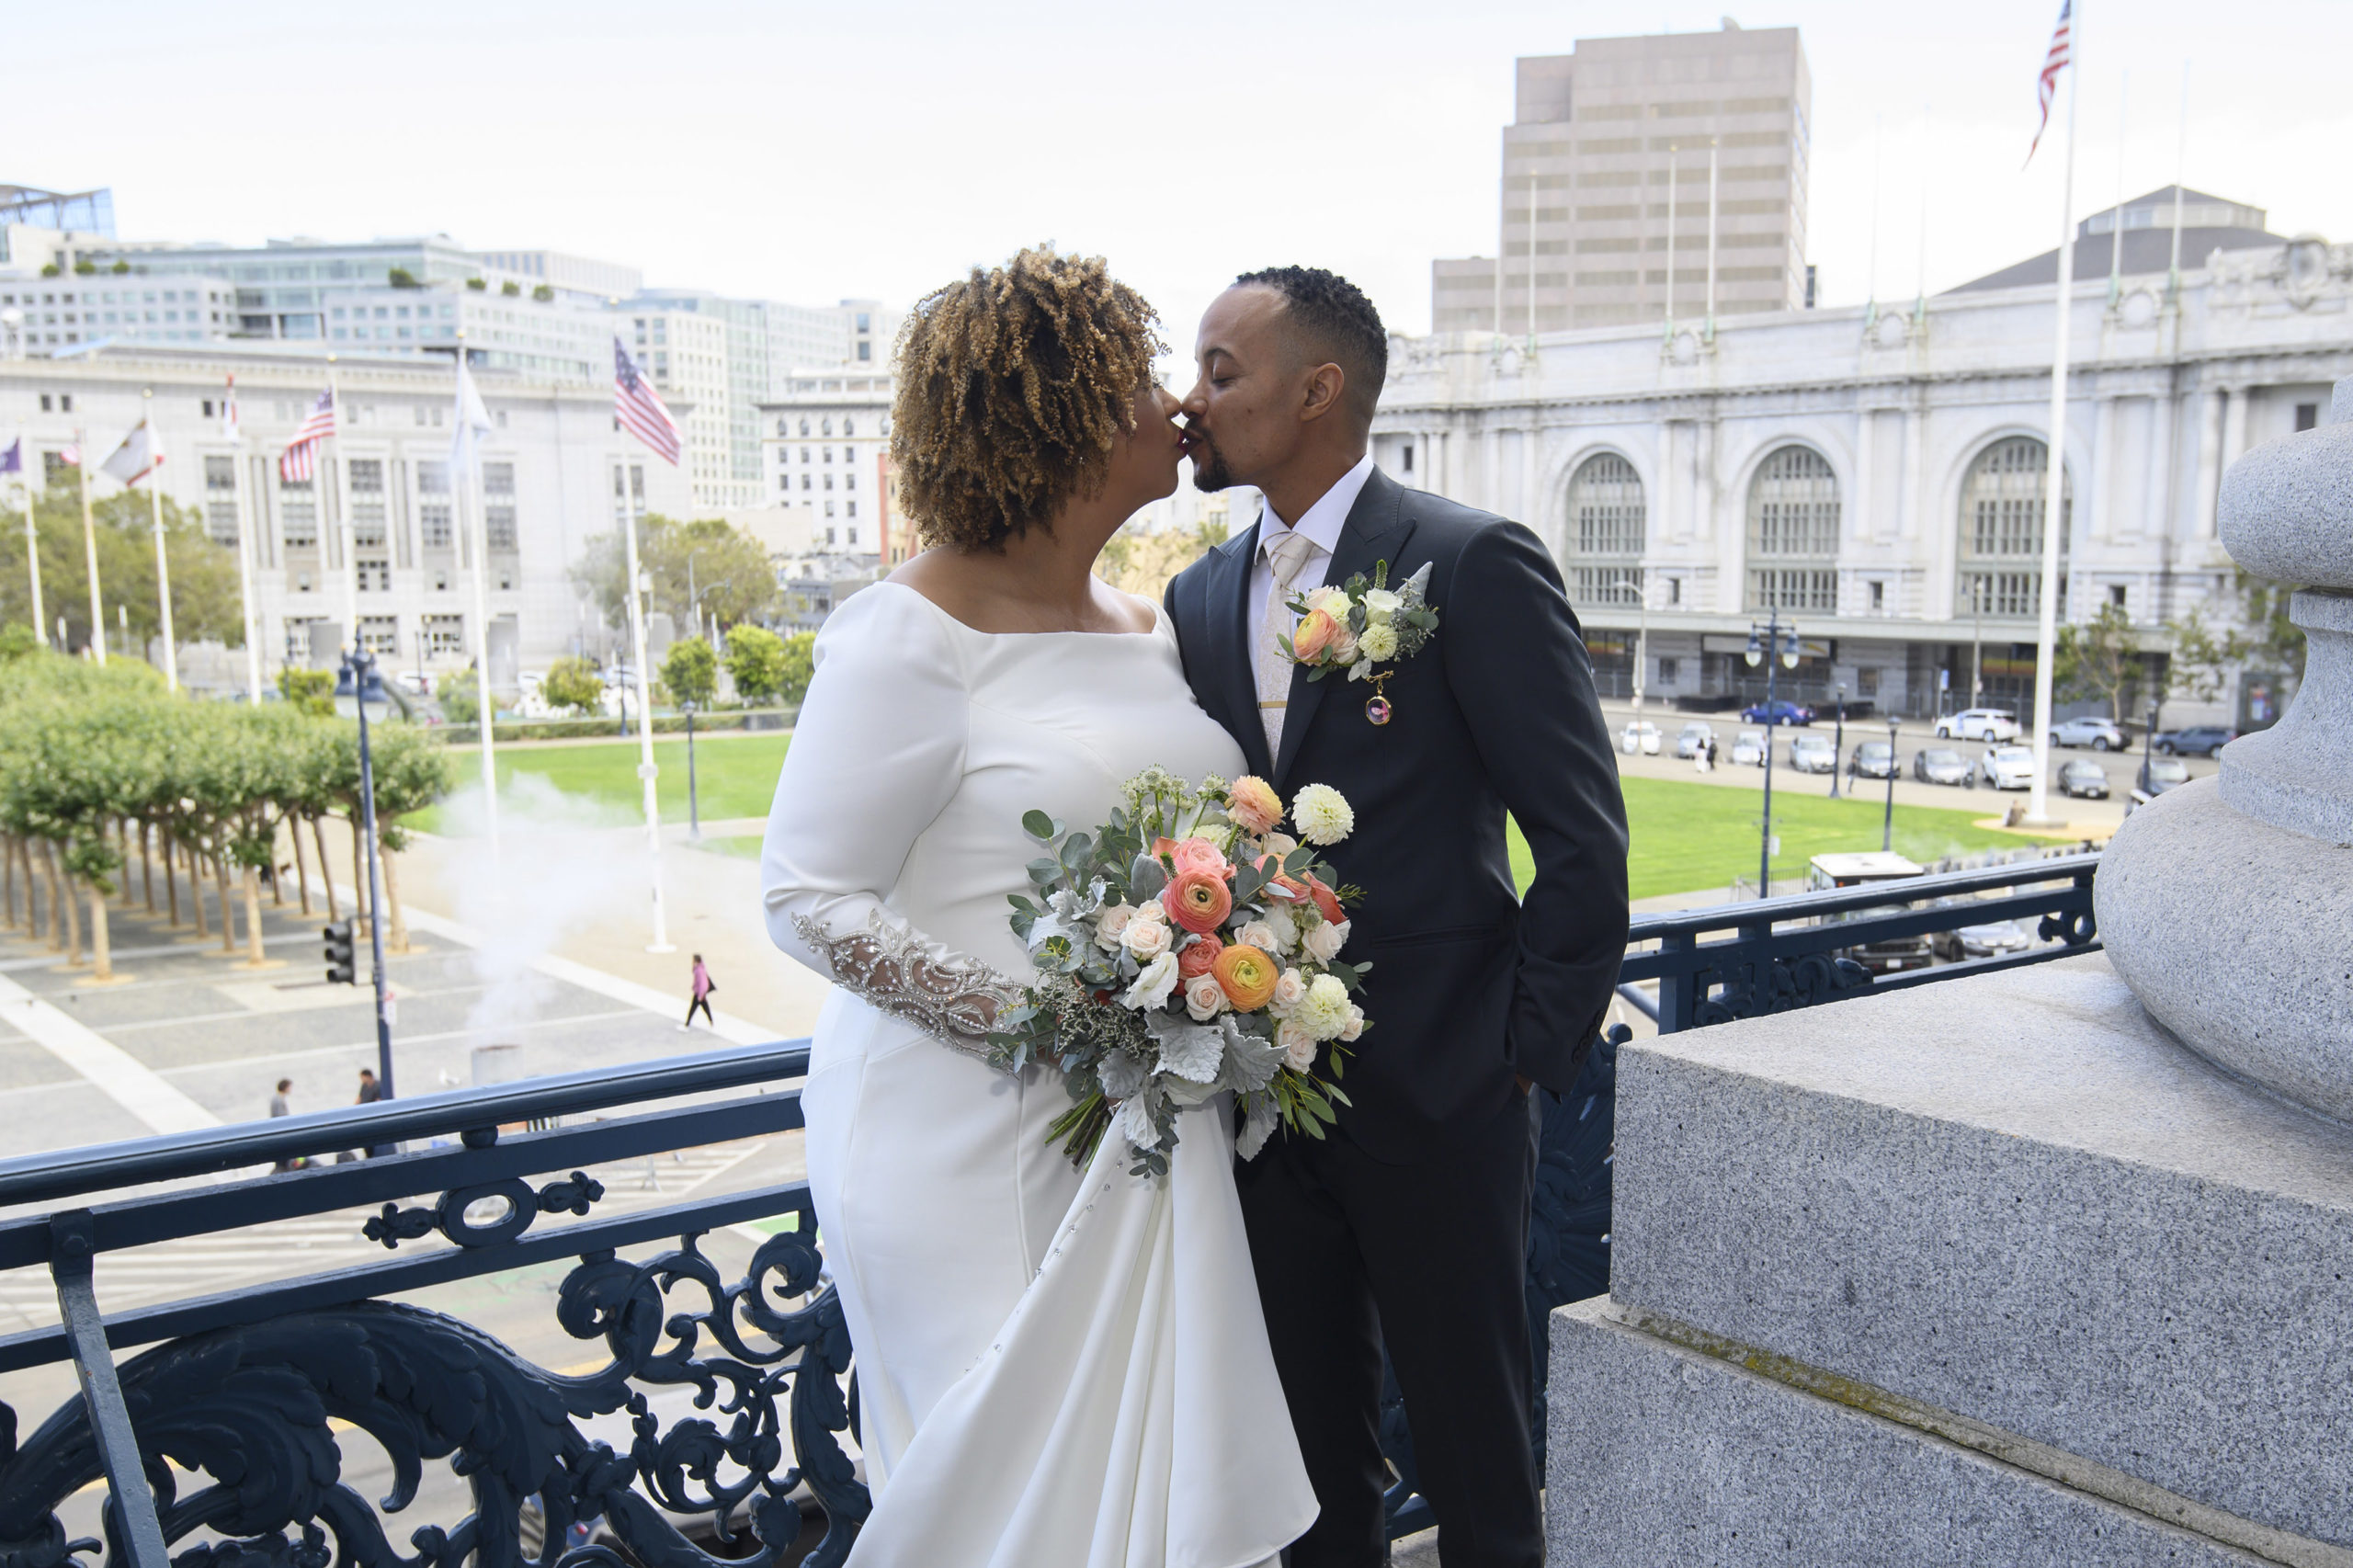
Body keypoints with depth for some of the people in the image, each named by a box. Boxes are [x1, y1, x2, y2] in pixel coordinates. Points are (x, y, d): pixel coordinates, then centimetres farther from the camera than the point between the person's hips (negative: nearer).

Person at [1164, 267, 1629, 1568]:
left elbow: (1584, 837, -10)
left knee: (1473, 1446, 11)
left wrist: (1530, 1054, -10)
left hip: (1436, 1096, -5)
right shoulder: (1198, 597, 8)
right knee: (1312, 1437, 19)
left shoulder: (1474, 565, -10)